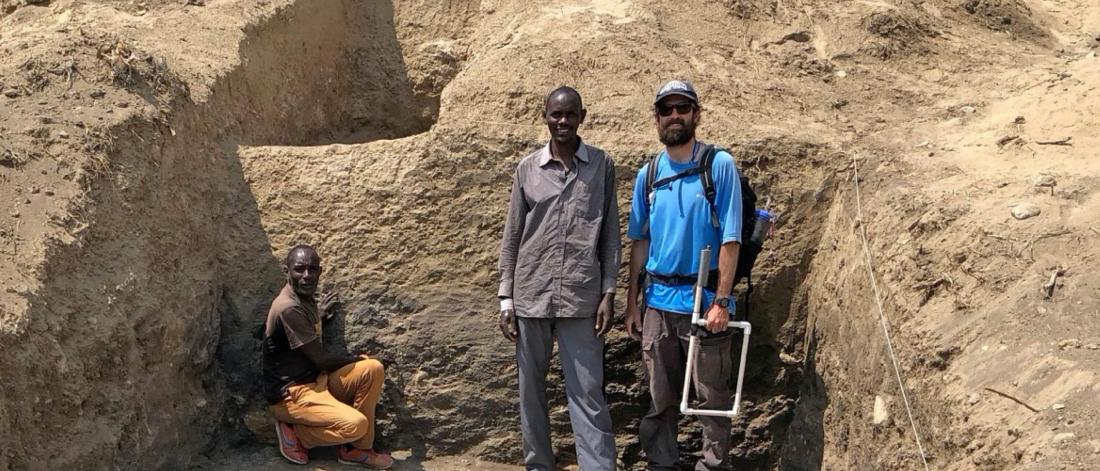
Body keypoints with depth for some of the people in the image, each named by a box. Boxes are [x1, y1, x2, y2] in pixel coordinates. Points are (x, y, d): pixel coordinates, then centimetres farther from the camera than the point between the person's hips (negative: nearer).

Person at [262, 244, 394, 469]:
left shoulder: (306, 299, 7)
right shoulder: (288, 308, -23)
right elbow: (321, 359, -18)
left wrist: (318, 315, 19)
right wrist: (356, 359, -1)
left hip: (316, 380, 9)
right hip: (291, 393, -9)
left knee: (373, 369, -7)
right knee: (355, 424, -27)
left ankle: (357, 448, 1)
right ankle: (294, 431, -2)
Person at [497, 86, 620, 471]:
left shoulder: (602, 166, 4)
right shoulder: (527, 169, 6)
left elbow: (610, 235, 5)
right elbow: (512, 237, 8)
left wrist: (608, 294, -2)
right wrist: (506, 298, 3)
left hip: (581, 299, -2)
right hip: (531, 296, 2)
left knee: (587, 393, -2)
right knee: (531, 389, 10)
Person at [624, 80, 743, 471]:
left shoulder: (719, 165, -5)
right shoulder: (648, 174, 8)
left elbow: (730, 239, -9)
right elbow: (639, 241, 12)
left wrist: (721, 301, -15)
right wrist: (632, 303, 8)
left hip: (704, 298, -4)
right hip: (658, 299, 4)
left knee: (712, 395, 5)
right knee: (660, 398, 12)